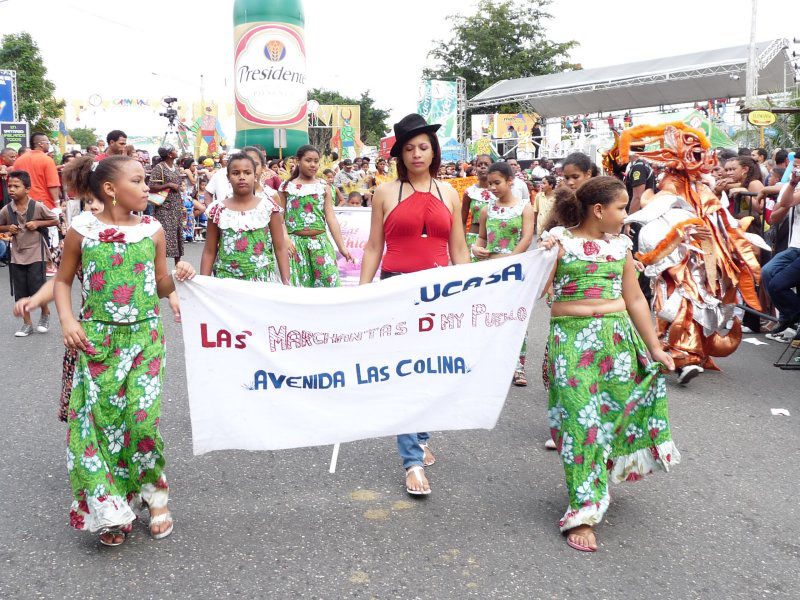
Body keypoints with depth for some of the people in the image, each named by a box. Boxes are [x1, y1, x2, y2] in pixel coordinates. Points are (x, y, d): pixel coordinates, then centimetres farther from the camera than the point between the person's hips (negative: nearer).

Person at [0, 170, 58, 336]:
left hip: (36, 254, -3)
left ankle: (45, 314, 24)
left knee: (37, 288, -4)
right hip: (17, 255, 4)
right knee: (20, 292, 6)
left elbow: (55, 221, 0)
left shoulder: (38, 207, -10)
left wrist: (38, 223, -13)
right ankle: (27, 324, 19)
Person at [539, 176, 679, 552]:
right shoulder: (560, 239, -2)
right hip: (572, 338, -4)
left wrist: (654, 347, 14)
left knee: (617, 409, 4)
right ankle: (582, 512, 1)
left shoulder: (620, 245, 11)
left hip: (618, 337, 5)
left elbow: (635, 300, 14)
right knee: (580, 418, -5)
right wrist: (546, 256, -21)